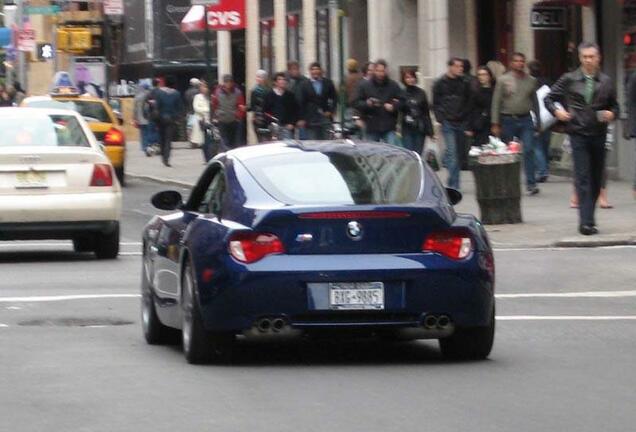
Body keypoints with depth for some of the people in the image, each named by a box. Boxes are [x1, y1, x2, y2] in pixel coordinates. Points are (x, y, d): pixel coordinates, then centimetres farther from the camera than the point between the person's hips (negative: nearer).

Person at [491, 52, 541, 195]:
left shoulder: (531, 81, 8)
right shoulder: (503, 80, 2)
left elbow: (535, 101, 13)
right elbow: (496, 103, 1)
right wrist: (495, 124, -5)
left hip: (525, 120, 1)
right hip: (508, 120, -1)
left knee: (529, 150, -11)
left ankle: (531, 183, -11)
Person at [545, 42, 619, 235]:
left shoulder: (606, 82, 8)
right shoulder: (569, 80, 3)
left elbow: (614, 105, 16)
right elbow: (549, 98, 10)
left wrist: (612, 114, -6)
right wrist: (557, 111, -8)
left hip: (599, 134, 3)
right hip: (578, 134, -3)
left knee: (597, 178, 8)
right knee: (583, 178, -11)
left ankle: (588, 218, 20)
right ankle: (586, 222, -15)